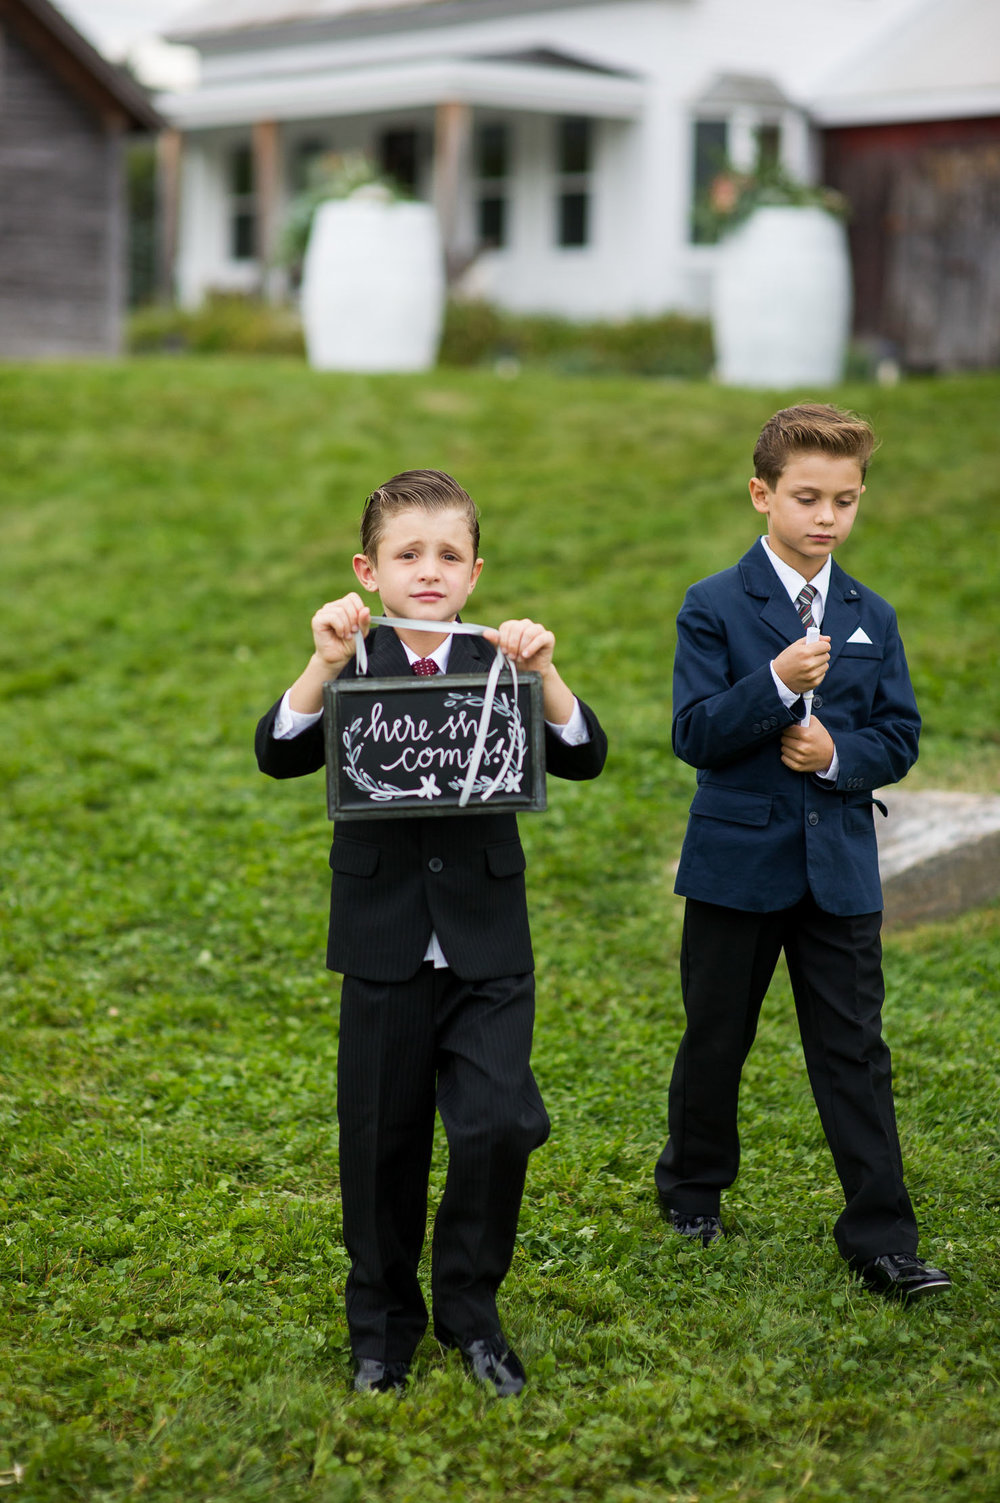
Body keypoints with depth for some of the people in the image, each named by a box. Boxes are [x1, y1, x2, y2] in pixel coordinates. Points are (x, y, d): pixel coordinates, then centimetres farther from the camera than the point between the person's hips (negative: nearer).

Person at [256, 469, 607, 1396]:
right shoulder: (348, 674, 1)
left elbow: (584, 758, -9)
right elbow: (278, 756, -14)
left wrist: (543, 675, -24)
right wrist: (323, 666, -27)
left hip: (488, 945, 0)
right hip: (385, 945, 0)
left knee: (499, 1125, -11)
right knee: (382, 1140, 8)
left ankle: (469, 1307, 11)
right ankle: (383, 1325, 26)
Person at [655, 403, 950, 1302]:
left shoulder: (872, 619, 7)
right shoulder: (716, 607, -5)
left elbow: (899, 739, 7)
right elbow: (695, 735, -12)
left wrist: (840, 753, -13)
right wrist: (776, 683, -26)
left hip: (840, 868, 2)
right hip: (738, 864, -2)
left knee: (855, 1052, 1)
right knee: (716, 1039, 12)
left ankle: (881, 1237, 4)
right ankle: (693, 1186, 34)